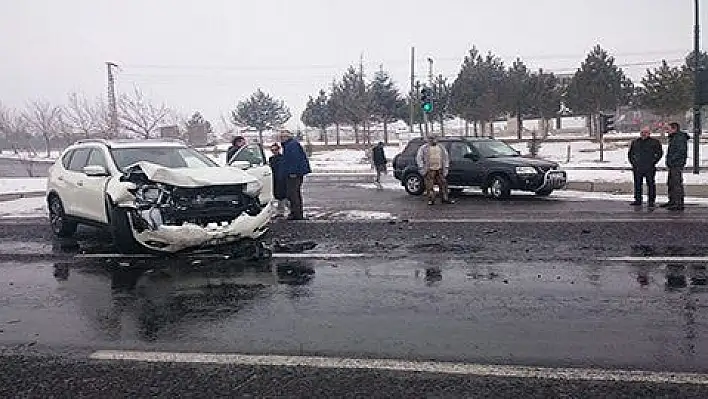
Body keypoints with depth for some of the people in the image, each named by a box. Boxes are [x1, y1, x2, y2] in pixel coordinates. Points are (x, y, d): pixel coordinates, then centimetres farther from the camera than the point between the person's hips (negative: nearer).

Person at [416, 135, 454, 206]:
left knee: (443, 184, 3)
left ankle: (445, 199, 11)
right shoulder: (424, 148, 3)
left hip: (439, 170, 4)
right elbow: (419, 158, 0)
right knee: (429, 186, -4)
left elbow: (446, 157, 18)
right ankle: (431, 200, 5)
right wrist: (421, 168, -9)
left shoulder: (441, 148, 16)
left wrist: (446, 167, 9)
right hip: (429, 170, -3)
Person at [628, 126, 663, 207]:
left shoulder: (654, 142, 2)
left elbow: (660, 153, 6)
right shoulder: (635, 142, 12)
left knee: (651, 184, -1)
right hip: (637, 168, 3)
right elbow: (630, 154, 21)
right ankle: (638, 200, 15)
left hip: (650, 168, -3)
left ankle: (651, 201, 4)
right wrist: (633, 162, 10)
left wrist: (653, 162, -1)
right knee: (637, 184, 7)